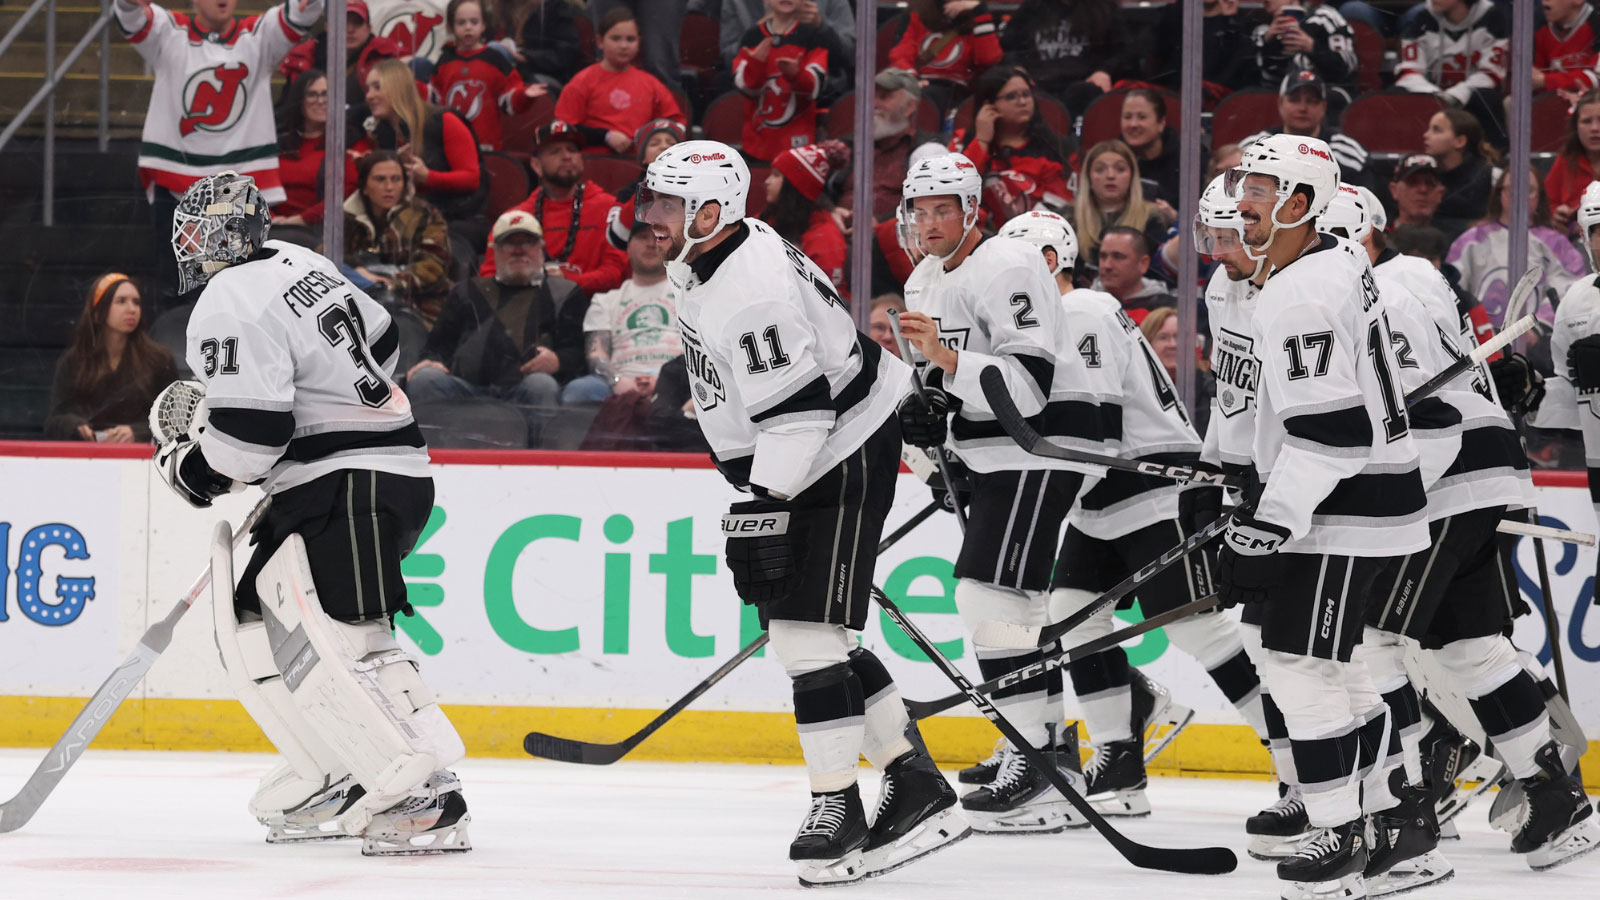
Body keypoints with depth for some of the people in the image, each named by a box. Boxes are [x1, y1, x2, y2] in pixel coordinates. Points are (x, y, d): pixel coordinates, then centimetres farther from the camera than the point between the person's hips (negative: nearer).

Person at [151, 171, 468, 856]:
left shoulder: (231, 305, -13)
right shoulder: (297, 264, 15)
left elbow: (249, 432, -20)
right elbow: (381, 343, 26)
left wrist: (190, 468, -2)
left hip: (351, 487, -11)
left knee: (339, 642, -21)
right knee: (252, 628, 13)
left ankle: (427, 798, -28)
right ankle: (334, 781, 15)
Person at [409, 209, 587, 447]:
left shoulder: (565, 293, 25)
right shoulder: (468, 292, 34)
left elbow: (579, 352, 13)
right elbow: (440, 342, 26)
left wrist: (557, 361, -12)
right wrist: (434, 361, 1)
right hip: (466, 386, 2)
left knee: (541, 385, -37)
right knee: (423, 380, -28)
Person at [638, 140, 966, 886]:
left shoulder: (751, 291, -25)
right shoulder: (709, 259, 8)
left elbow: (796, 413, -29)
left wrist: (765, 512, -29)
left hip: (844, 457, -11)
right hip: (800, 463, 11)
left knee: (804, 630, -13)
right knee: (809, 630, 10)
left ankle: (837, 810, -8)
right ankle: (915, 784, 15)